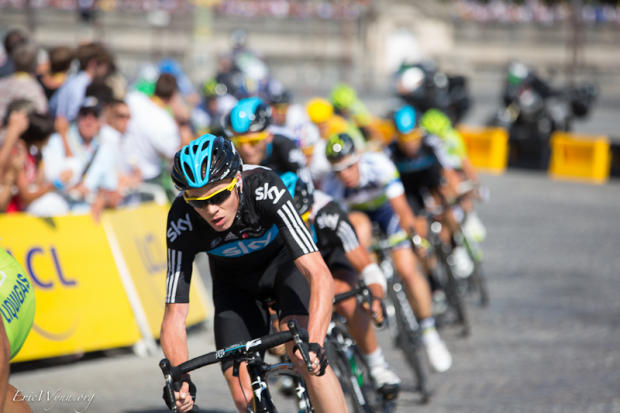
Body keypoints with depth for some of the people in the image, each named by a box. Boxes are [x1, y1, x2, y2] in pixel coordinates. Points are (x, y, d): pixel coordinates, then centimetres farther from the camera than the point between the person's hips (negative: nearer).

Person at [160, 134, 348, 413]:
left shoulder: (263, 188, -37)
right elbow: (174, 315, -29)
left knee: (304, 357, -30)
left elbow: (320, 275, -43)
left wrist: (313, 344, -57)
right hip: (235, 282, 2)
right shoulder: (183, 222, -31)